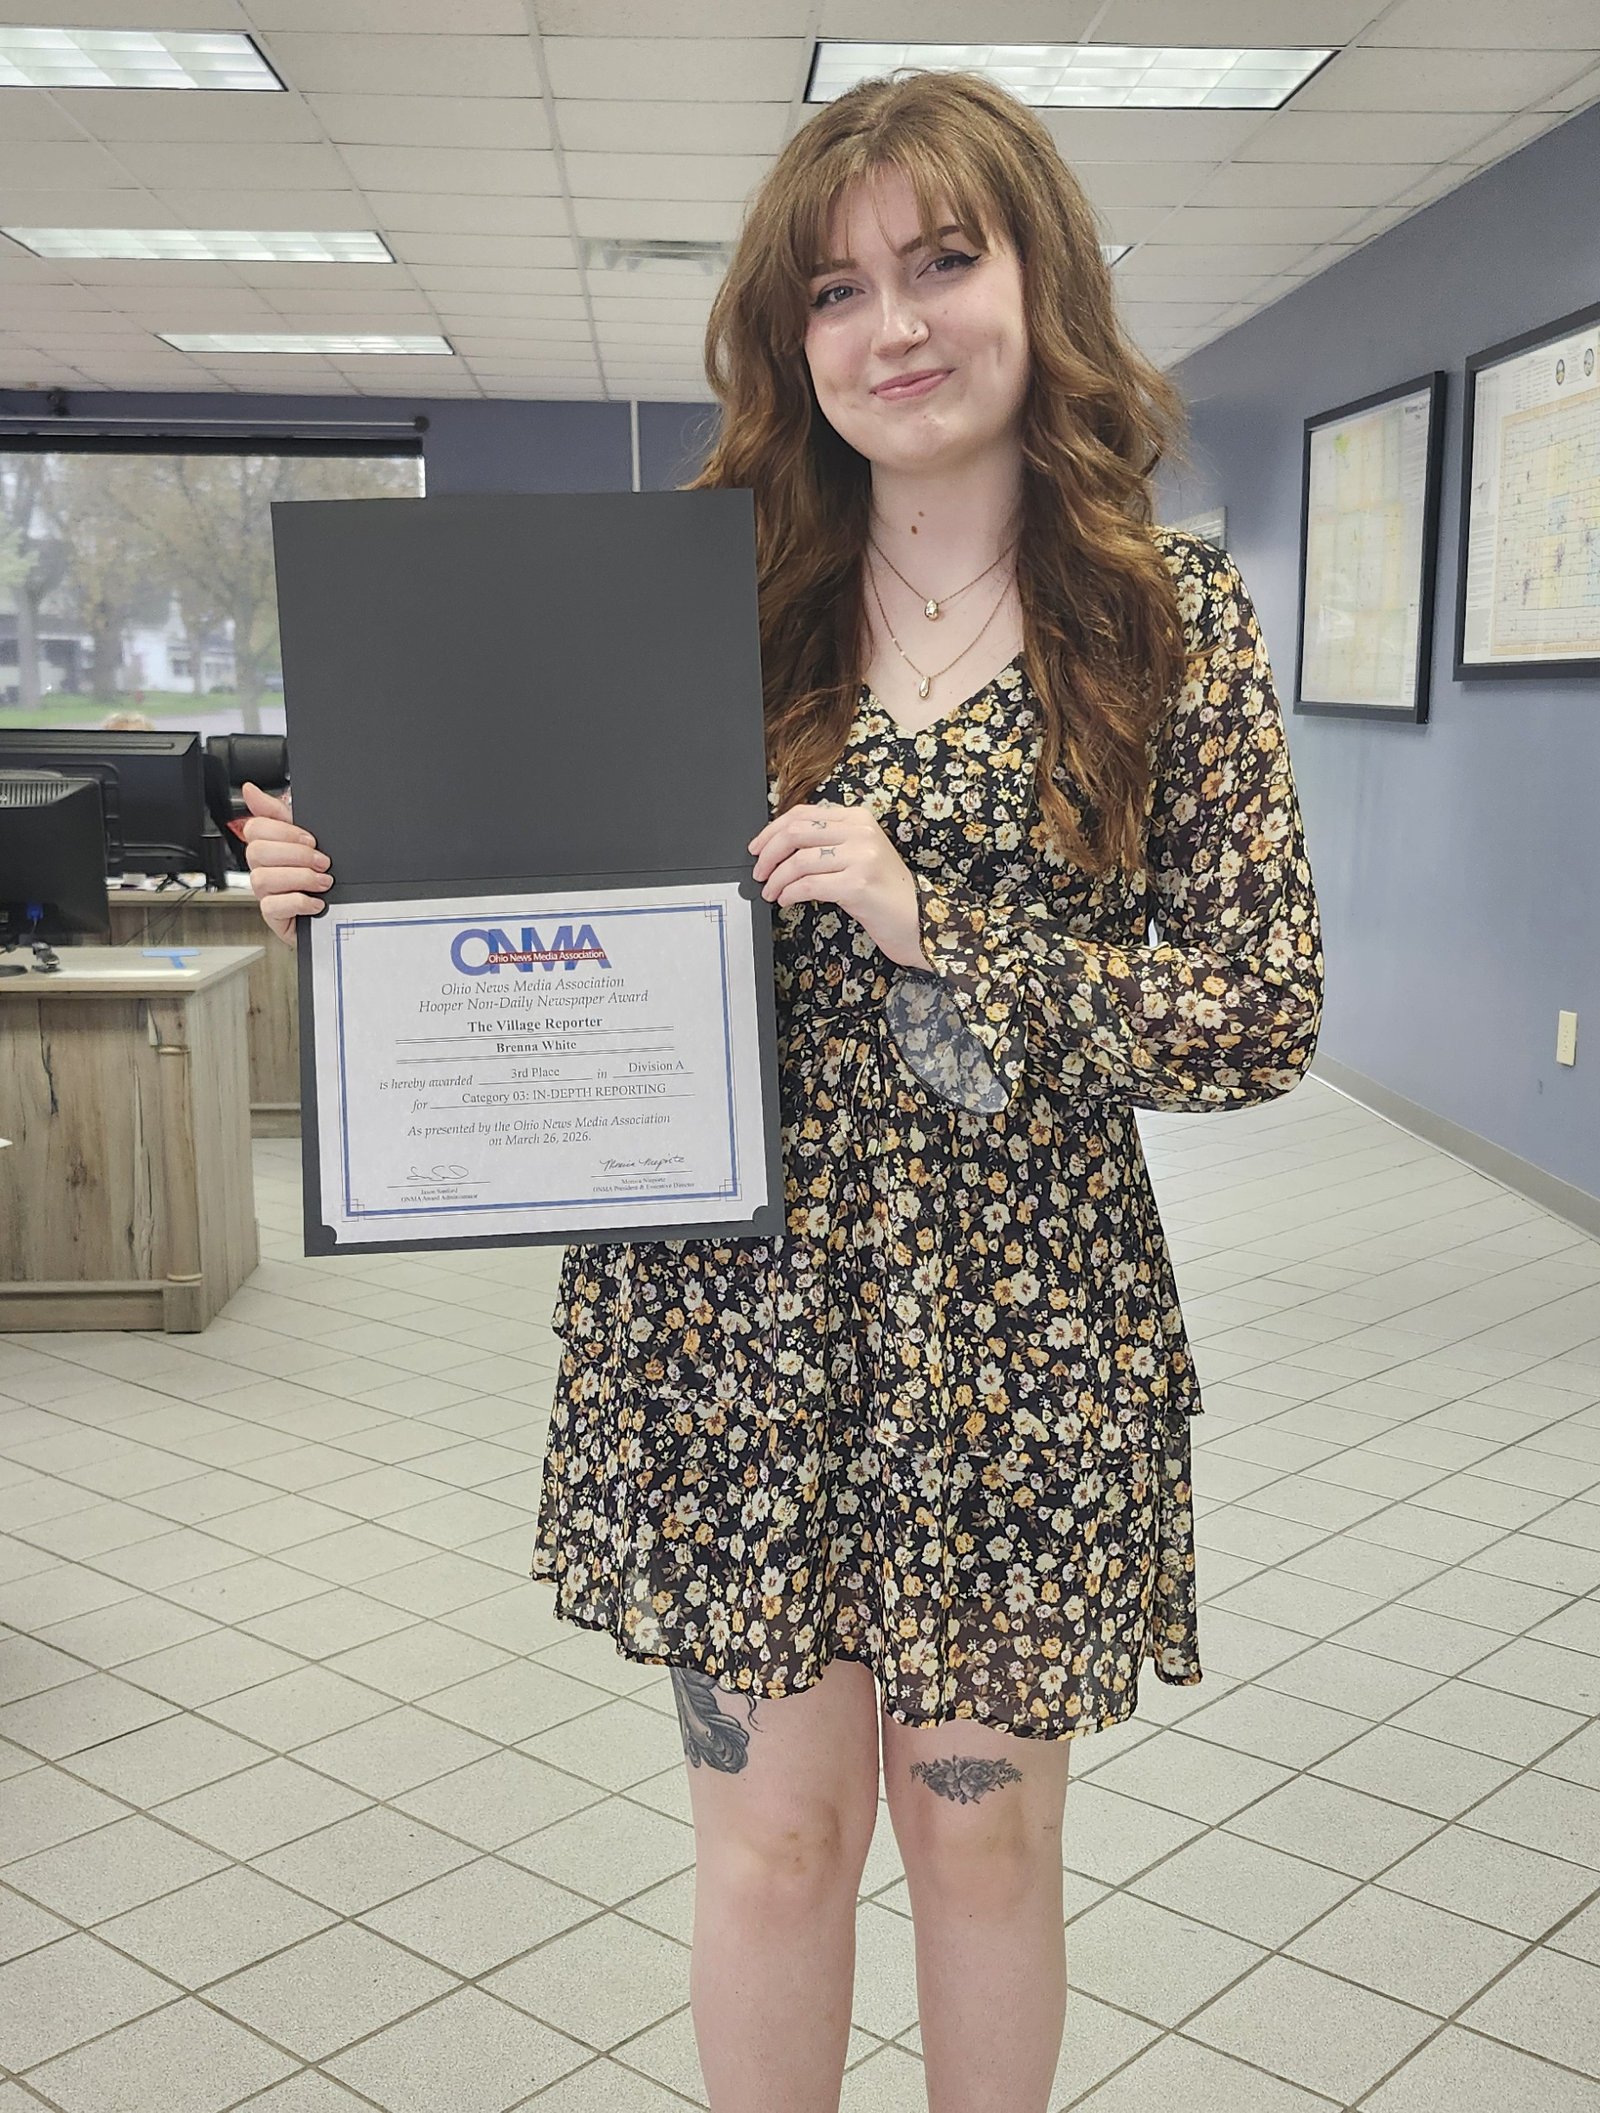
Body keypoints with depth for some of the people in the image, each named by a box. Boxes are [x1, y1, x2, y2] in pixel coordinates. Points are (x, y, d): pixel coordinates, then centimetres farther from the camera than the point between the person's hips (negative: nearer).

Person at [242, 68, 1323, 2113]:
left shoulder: (1174, 613, -2)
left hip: (1017, 1336, -1)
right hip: (729, 1327, 1)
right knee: (770, 1832, 13)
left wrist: (935, 929, -18)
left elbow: (1267, 1015, -7)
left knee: (981, 1833, 15)